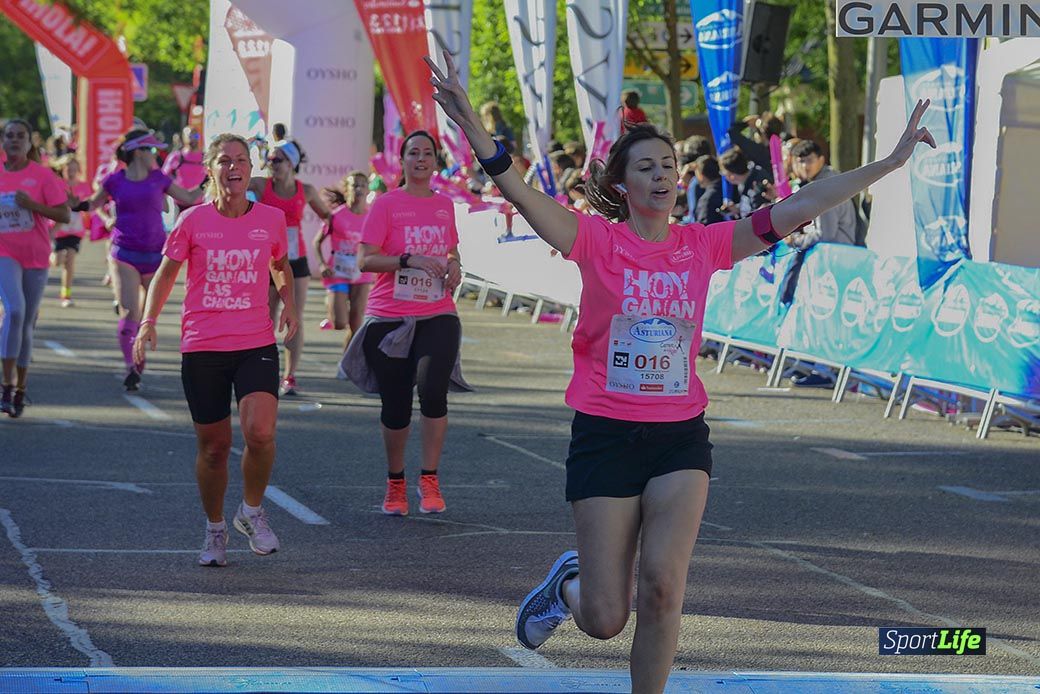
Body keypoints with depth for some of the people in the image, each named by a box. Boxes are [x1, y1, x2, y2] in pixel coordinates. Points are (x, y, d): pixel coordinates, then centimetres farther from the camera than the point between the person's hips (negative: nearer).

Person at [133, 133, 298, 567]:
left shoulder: (271, 218, 3)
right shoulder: (193, 222, -1)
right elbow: (166, 273, 9)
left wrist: (288, 302, 7)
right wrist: (148, 322, -3)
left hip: (256, 345, 0)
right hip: (202, 348, 0)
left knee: (260, 432, -20)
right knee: (214, 446, 5)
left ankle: (252, 512, 6)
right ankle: (215, 531, 26)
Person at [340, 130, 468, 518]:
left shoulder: (445, 205, 11)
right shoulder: (386, 205, -2)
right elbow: (365, 260, -9)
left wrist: (454, 265, 6)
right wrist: (410, 259, -20)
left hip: (437, 316, 2)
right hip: (389, 319, -2)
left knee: (433, 390, -20)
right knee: (395, 408, 2)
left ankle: (429, 480, -7)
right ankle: (395, 484, 23)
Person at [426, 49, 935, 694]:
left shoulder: (704, 245, 3)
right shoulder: (598, 239, -6)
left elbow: (798, 207, 1)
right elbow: (522, 194, -22)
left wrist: (890, 161, -2)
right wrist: (473, 128, -40)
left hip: (680, 435, 2)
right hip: (606, 435, -2)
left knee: (663, 584, -16)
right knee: (605, 620, 1)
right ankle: (570, 583, 38)